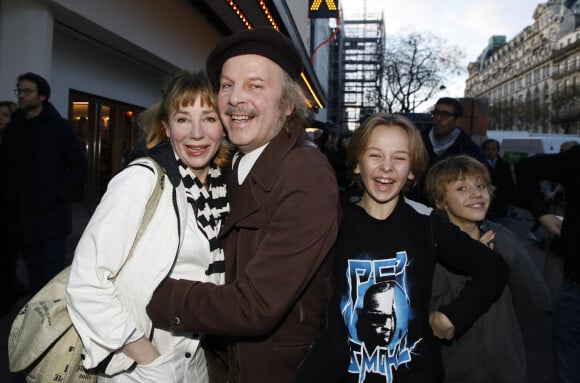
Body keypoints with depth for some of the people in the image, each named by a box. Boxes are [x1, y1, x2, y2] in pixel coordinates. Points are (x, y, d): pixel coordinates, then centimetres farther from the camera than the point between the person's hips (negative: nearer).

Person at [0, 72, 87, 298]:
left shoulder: (59, 127, -1)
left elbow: (79, 168, -5)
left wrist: (57, 194, -13)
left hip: (50, 220, -4)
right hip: (20, 221, 4)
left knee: (51, 283, 1)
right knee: (34, 282, 13)